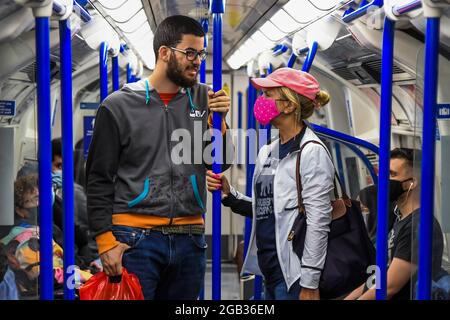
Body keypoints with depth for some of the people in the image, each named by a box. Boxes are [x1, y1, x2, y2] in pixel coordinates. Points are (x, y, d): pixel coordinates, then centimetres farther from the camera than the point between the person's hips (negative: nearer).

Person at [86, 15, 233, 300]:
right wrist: (105, 240, -7)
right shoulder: (119, 105, -1)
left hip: (190, 237, 4)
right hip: (135, 238, -3)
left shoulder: (202, 99, 8)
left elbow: (220, 163, 10)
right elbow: (99, 179, 0)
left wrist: (218, 120, -6)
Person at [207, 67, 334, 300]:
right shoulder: (268, 152, 13)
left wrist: (310, 284, -17)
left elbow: (318, 221, -15)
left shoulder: (312, 152, -11)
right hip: (271, 272, 8)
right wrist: (229, 195, 3)